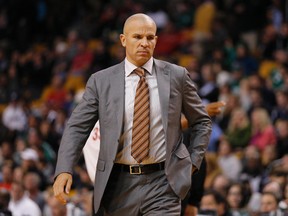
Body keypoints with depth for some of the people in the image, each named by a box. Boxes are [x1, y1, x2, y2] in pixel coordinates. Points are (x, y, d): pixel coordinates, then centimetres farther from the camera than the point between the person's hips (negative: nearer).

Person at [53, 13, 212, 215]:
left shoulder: (176, 76, 5)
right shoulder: (101, 81, 4)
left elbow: (202, 122, 15)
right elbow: (77, 127, 0)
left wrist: (193, 161, 4)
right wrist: (64, 170, -14)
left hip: (163, 183, -1)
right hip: (119, 184, 1)